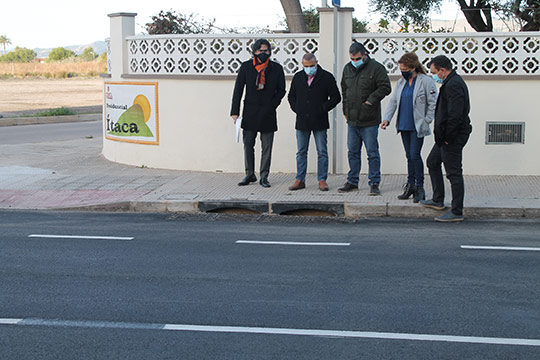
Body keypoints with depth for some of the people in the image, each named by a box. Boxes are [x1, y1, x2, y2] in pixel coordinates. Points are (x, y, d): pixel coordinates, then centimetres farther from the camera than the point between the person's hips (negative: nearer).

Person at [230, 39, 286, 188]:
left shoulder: (276, 68, 2)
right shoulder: (246, 67, 2)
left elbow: (281, 90, 7)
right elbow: (238, 90, 2)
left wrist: (271, 106, -7)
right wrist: (235, 112, -4)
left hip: (267, 114, 0)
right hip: (250, 113, 1)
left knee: (266, 147, 2)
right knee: (248, 145, 5)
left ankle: (264, 177, 10)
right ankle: (249, 175, 17)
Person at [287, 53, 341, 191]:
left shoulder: (327, 77, -3)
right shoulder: (298, 77, 8)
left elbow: (336, 97, -1)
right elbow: (291, 96, 19)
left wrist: (323, 109, -8)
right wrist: (296, 109, 4)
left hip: (319, 122, -3)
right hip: (302, 121, 3)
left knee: (322, 152, 1)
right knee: (301, 152, 7)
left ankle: (322, 180, 9)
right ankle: (300, 180, 13)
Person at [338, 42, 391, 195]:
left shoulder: (376, 68, -7)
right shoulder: (347, 69, 12)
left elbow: (385, 88, -9)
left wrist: (371, 100, -16)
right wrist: (346, 111, 15)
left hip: (369, 121, -6)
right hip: (352, 120, 6)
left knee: (372, 153, -1)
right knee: (353, 152, 11)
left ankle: (374, 184, 5)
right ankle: (352, 182, 20)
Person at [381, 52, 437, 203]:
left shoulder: (426, 81, -8)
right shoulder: (401, 82, 12)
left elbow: (433, 103, -6)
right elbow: (393, 101, 14)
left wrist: (426, 121, -9)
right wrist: (386, 118, 2)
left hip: (417, 127, -6)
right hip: (404, 125, 6)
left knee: (415, 155, -9)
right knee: (409, 156, 11)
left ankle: (419, 187, 2)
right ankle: (410, 185, 19)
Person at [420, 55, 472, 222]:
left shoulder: (453, 85, -20)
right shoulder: (453, 82, 15)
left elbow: (455, 115, -27)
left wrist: (447, 136, -19)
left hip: (453, 138, -12)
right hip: (447, 136, 12)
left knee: (454, 173, -6)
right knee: (433, 162, 23)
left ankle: (457, 212, 0)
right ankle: (438, 200, 33)